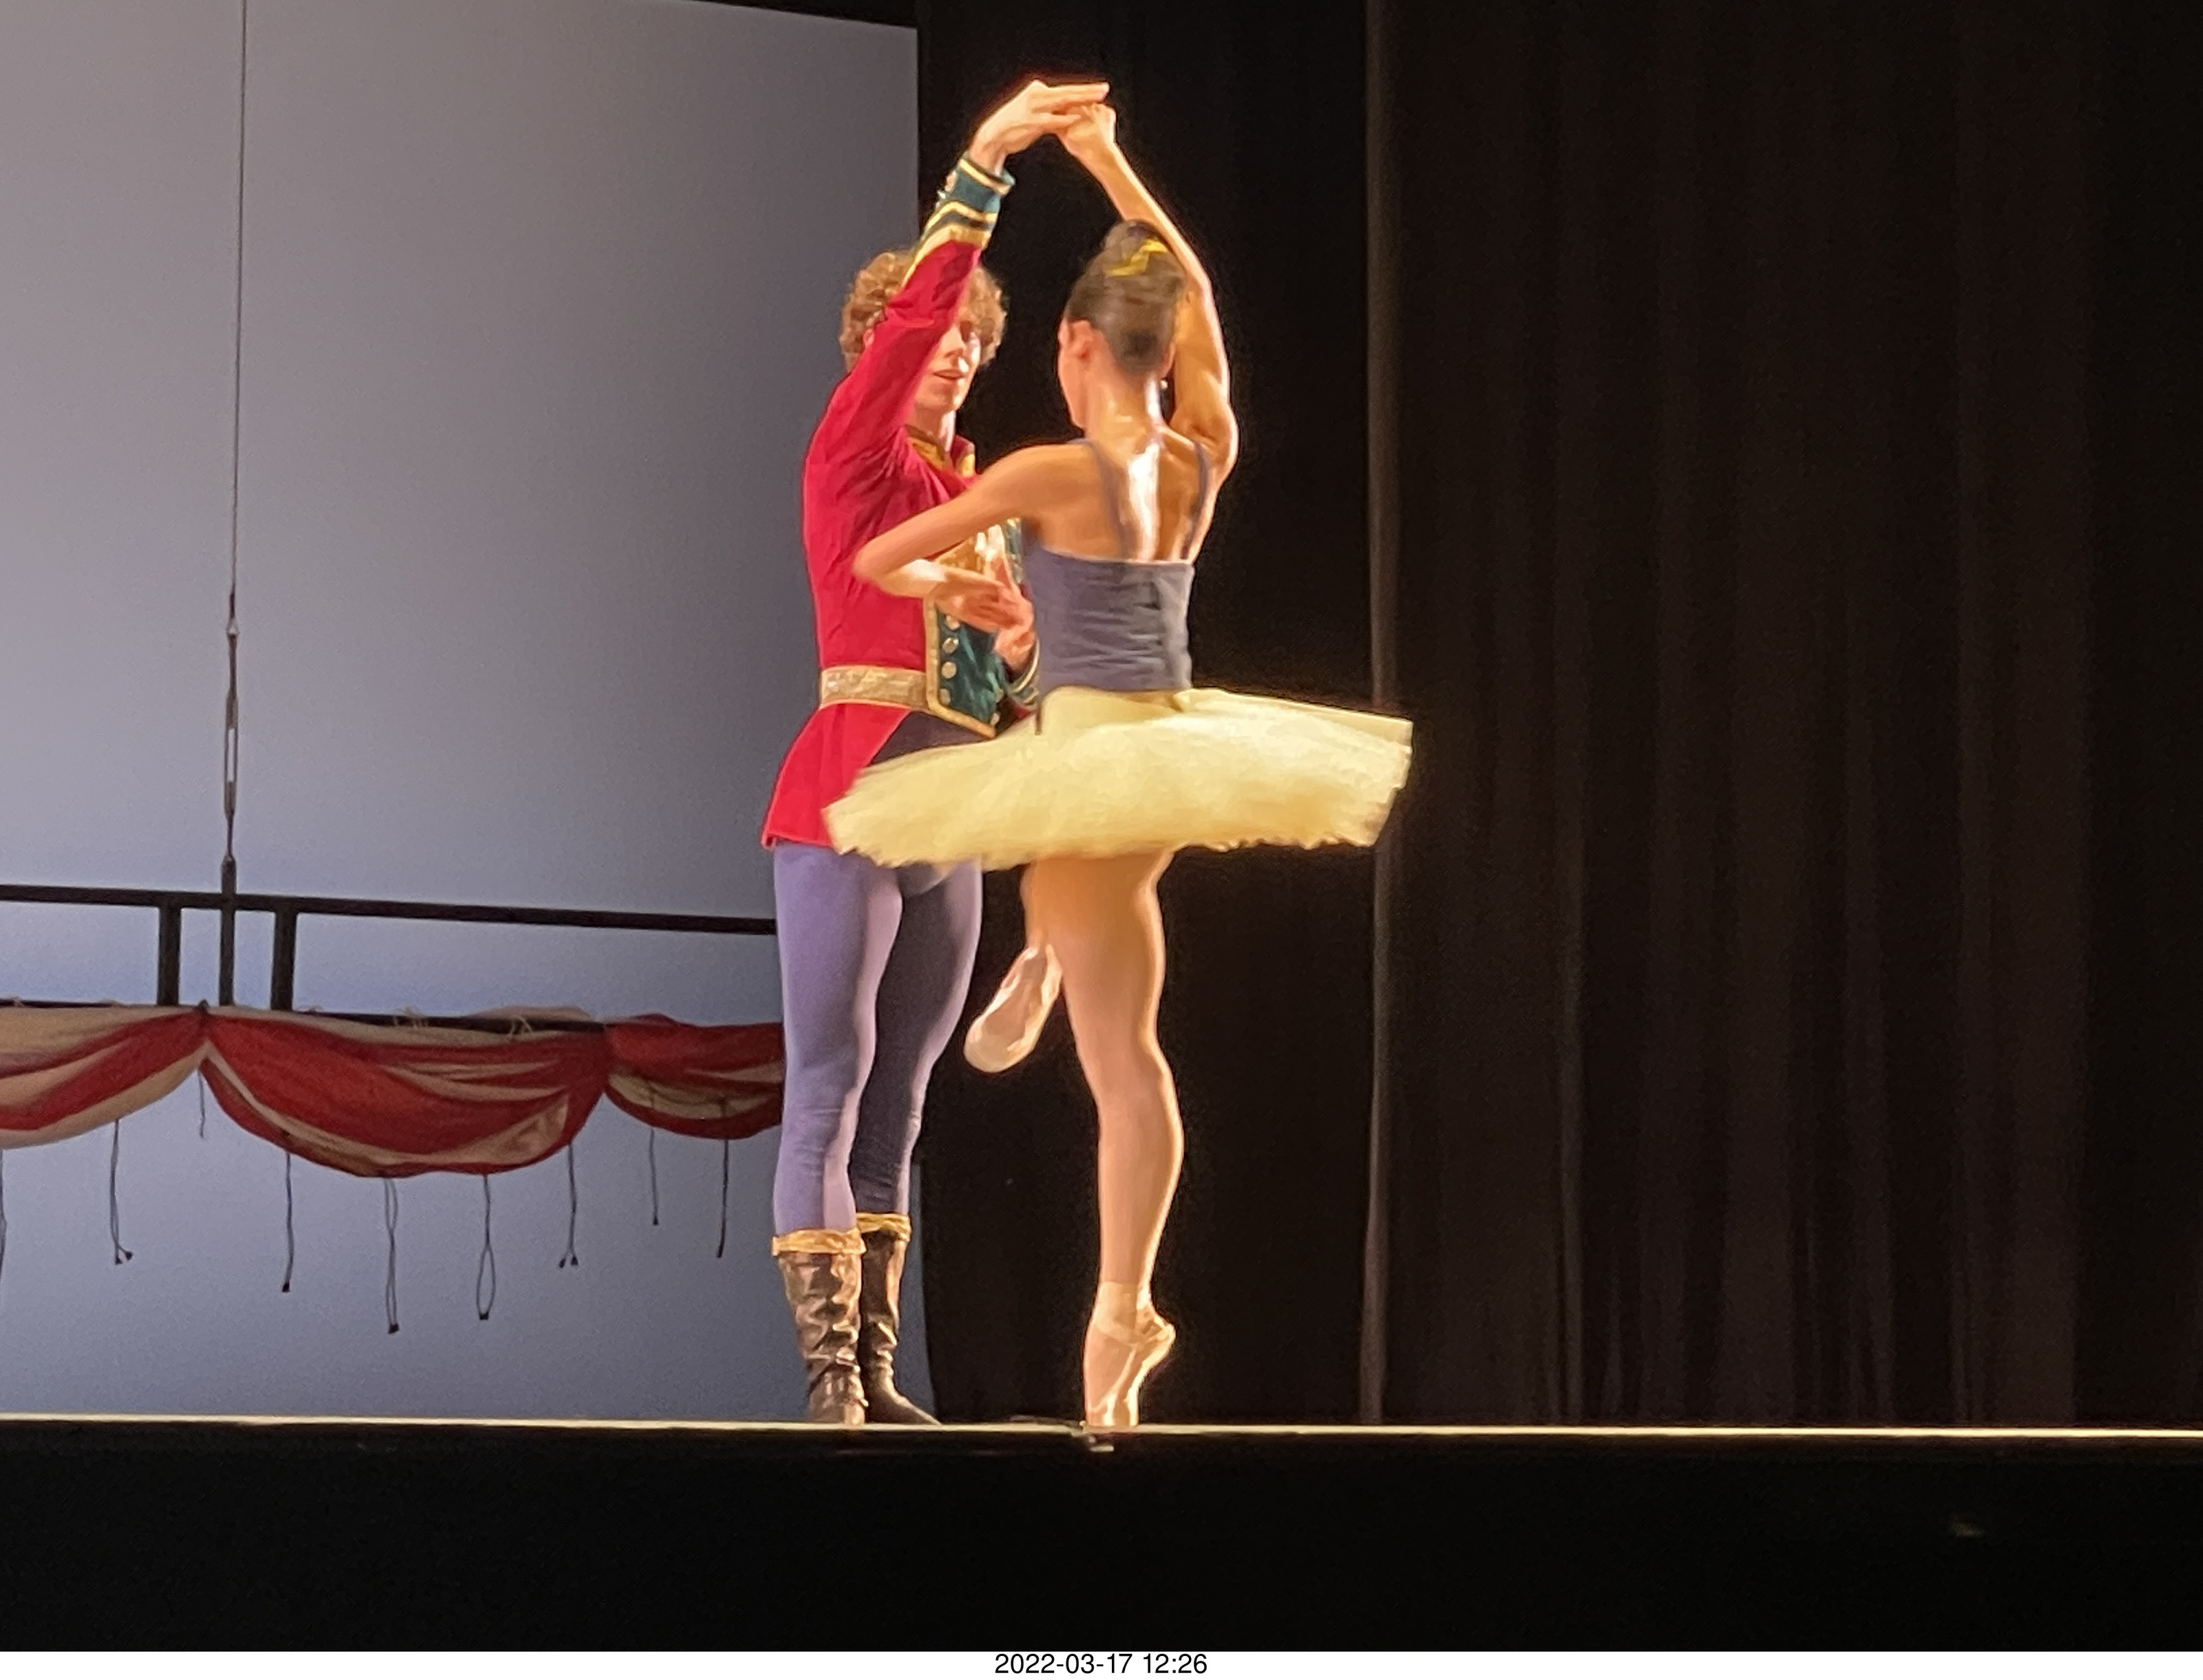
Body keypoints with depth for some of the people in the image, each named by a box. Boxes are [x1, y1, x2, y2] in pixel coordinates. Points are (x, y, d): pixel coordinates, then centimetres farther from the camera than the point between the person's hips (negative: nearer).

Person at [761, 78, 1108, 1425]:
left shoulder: (983, 496, 19)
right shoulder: (854, 458, 1)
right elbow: (908, 314, -16)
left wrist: (1019, 644, 0)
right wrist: (982, 167, -24)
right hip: (849, 805, -7)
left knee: (897, 1106, 6)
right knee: (830, 1086, -11)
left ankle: (877, 1375, 6)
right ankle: (828, 1374, -14)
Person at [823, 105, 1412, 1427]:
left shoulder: (1052, 474, -13)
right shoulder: (1202, 460, 4)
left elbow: (878, 559, -5)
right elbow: (1191, 286, 20)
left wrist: (951, 585, 17)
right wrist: (1112, 162, 25)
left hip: (1094, 761, -6)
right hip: (1181, 744, 6)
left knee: (1124, 1055, -1)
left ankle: (1126, 1308, 3)